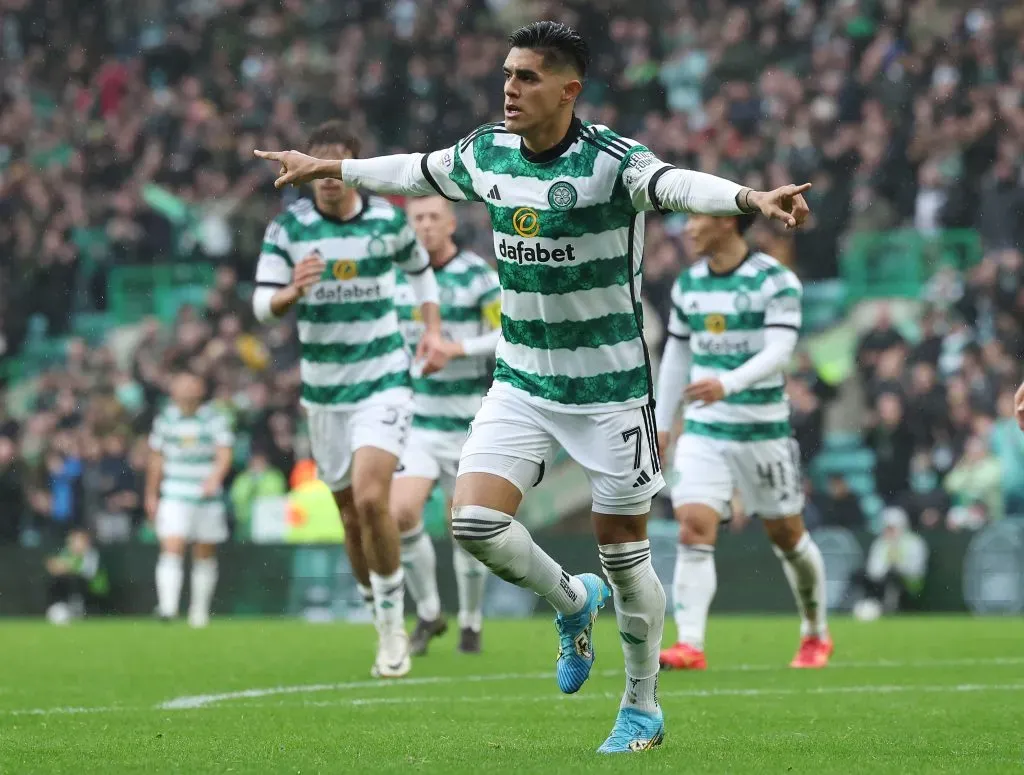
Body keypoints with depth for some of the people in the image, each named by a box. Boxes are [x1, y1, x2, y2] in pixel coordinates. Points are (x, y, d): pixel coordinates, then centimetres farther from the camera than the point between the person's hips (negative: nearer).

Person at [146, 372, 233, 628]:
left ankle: (200, 609, 24)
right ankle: (167, 606, -26)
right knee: (171, 550, -17)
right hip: (175, 498, 0)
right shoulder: (165, 419, 6)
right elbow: (156, 460, 15)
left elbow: (224, 454, -11)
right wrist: (151, 495, 18)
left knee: (205, 556, 9)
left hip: (208, 497, 0)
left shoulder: (216, 418, -2)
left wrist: (215, 478, -30)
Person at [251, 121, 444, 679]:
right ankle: (386, 630, 24)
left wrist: (432, 328, 8)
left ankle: (393, 623, -8)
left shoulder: (388, 222, -3)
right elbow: (262, 304, -10)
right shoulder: (287, 228, -5)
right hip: (324, 392, 2)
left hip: (383, 384, -2)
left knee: (370, 498, -21)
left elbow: (420, 269, 18)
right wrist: (293, 291, -31)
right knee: (351, 515, 8)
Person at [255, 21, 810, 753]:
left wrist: (751, 198, -60)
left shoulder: (610, 161, -19)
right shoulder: (487, 153, -1)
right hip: (521, 382, 5)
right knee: (474, 518, -12)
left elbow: (678, 183, -40)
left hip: (609, 388, -5)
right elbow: (418, 171, 21)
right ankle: (572, 602, 19)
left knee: (624, 552, 3)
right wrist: (331, 168, 34)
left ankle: (643, 709, 24)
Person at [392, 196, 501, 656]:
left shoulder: (478, 275, -7)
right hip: (415, 421, 3)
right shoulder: (396, 277, 6)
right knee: (401, 512, -16)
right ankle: (428, 614, 2)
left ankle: (470, 622, 23)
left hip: (467, 423, -3)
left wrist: (460, 348, -22)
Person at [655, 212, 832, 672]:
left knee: (787, 535, 9)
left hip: (762, 428, -3)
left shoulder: (776, 281, -10)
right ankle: (689, 646, -21)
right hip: (702, 429, 4)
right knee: (694, 531, -14)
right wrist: (660, 423, 17)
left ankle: (816, 635, 30)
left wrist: (727, 383, -37)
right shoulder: (687, 285, 7)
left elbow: (778, 350, -21)